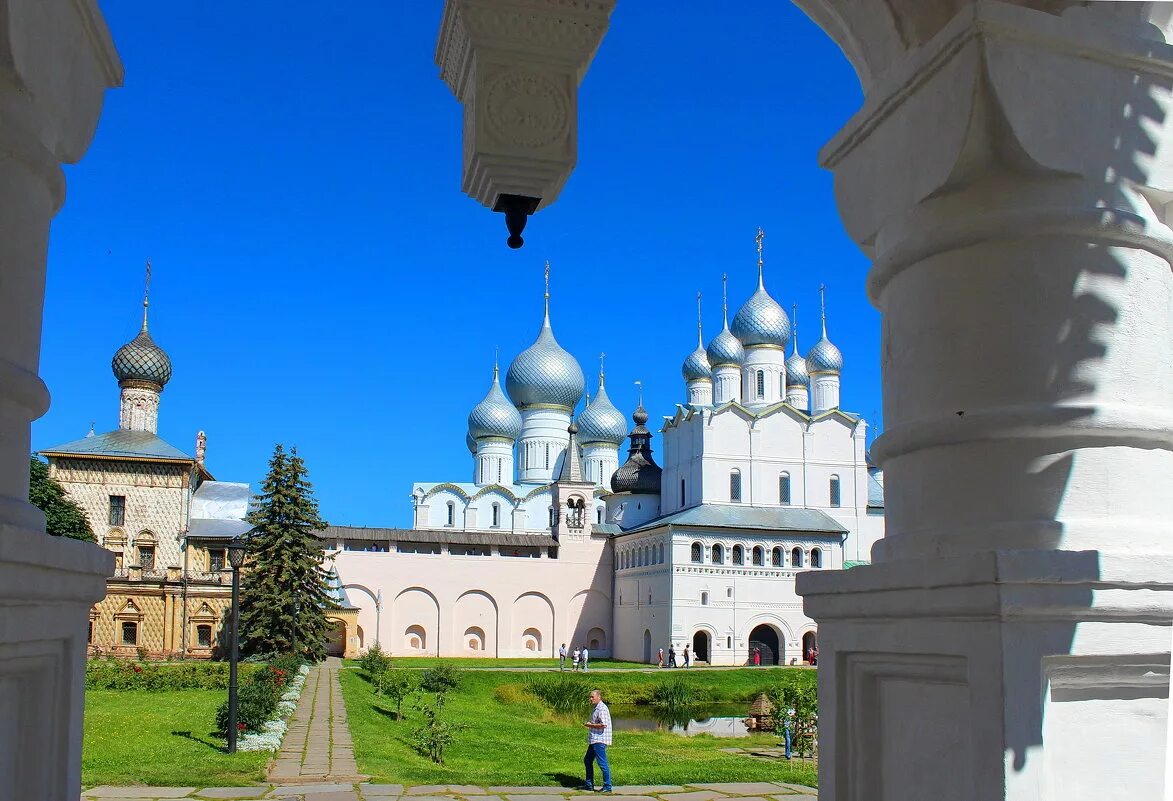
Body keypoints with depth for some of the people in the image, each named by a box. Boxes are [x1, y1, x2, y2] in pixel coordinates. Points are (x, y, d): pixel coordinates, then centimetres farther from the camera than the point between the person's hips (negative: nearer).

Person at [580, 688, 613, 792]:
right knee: (587, 761, 16)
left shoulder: (602, 709, -15)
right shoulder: (596, 708, 17)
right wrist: (589, 724, 9)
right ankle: (589, 785, 24)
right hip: (594, 740, 11)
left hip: (600, 740, -11)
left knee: (602, 763, -7)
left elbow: (604, 725, -25)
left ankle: (607, 787, -1)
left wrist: (590, 725, -14)